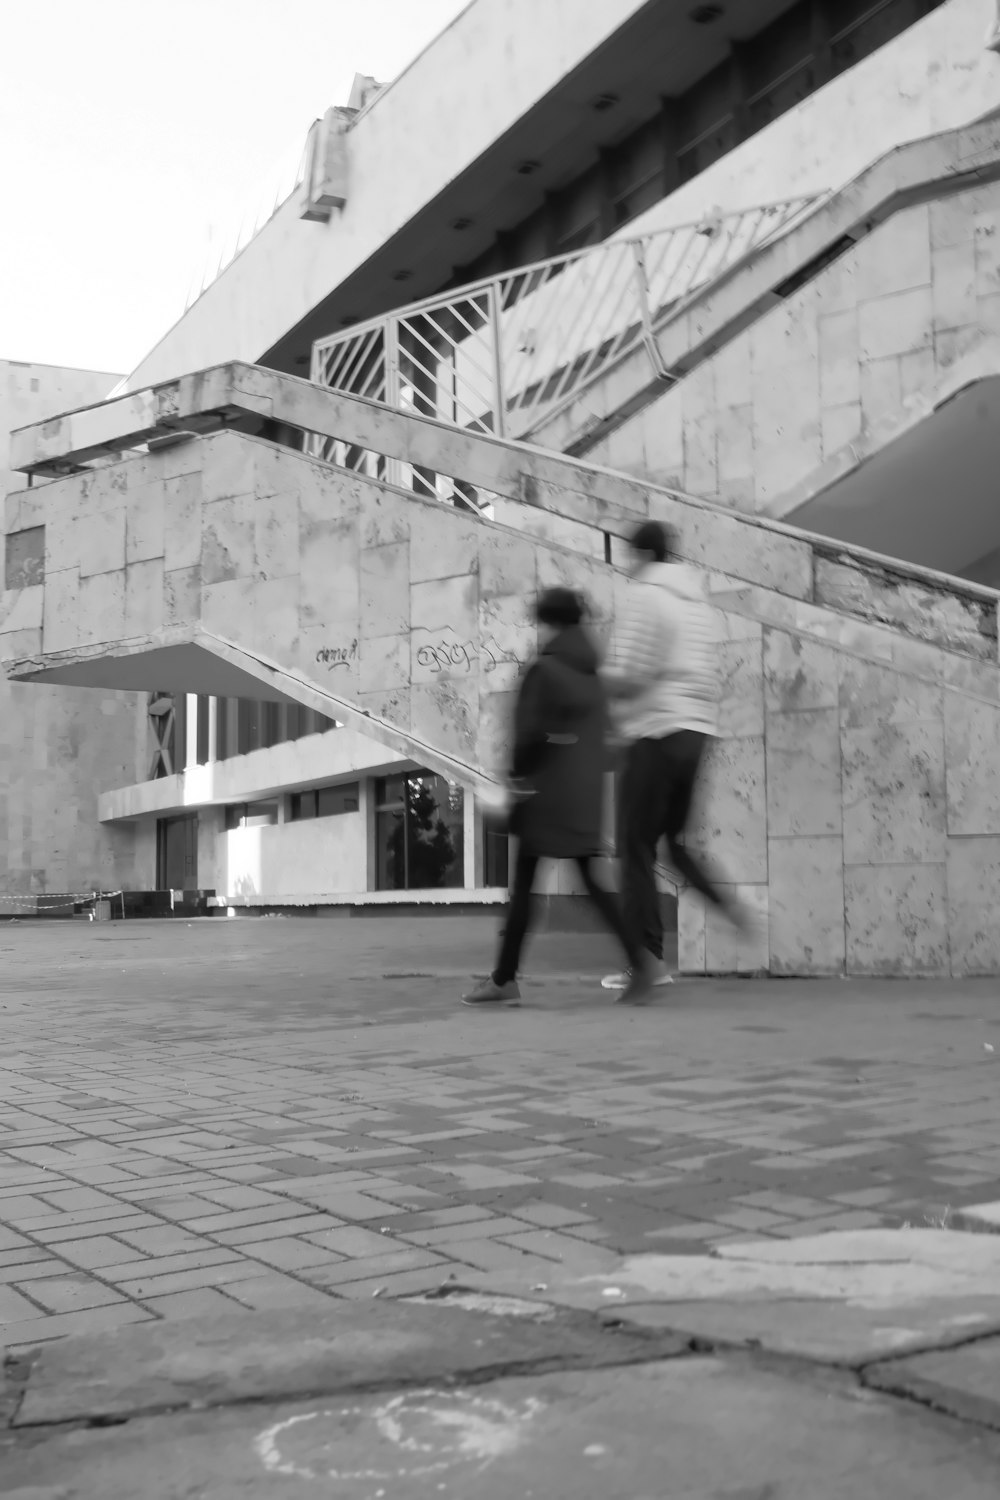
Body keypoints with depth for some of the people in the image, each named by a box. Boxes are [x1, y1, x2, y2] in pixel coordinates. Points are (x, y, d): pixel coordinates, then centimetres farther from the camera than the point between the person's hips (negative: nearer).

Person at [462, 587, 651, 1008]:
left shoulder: (543, 669, -9)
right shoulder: (593, 673, 11)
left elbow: (530, 732, -13)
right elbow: (603, 732, 12)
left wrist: (517, 773, 0)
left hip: (545, 791, -6)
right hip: (587, 792, 6)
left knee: (523, 884, 1)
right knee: (593, 880, 9)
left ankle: (504, 979, 7)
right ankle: (637, 962, -5)